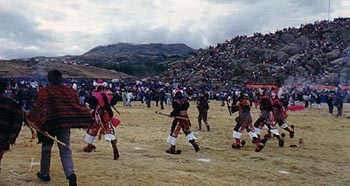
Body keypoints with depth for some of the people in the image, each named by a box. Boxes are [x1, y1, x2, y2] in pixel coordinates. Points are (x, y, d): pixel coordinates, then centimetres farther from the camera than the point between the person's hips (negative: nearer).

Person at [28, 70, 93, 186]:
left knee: (46, 148, 15)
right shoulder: (69, 91, 4)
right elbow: (76, 105, 4)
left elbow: (37, 108, -5)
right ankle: (70, 174, -13)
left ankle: (44, 174, 27)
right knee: (65, 149, 5)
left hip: (49, 123, -2)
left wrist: (30, 119, 7)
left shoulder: (44, 92, -4)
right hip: (65, 123, 2)